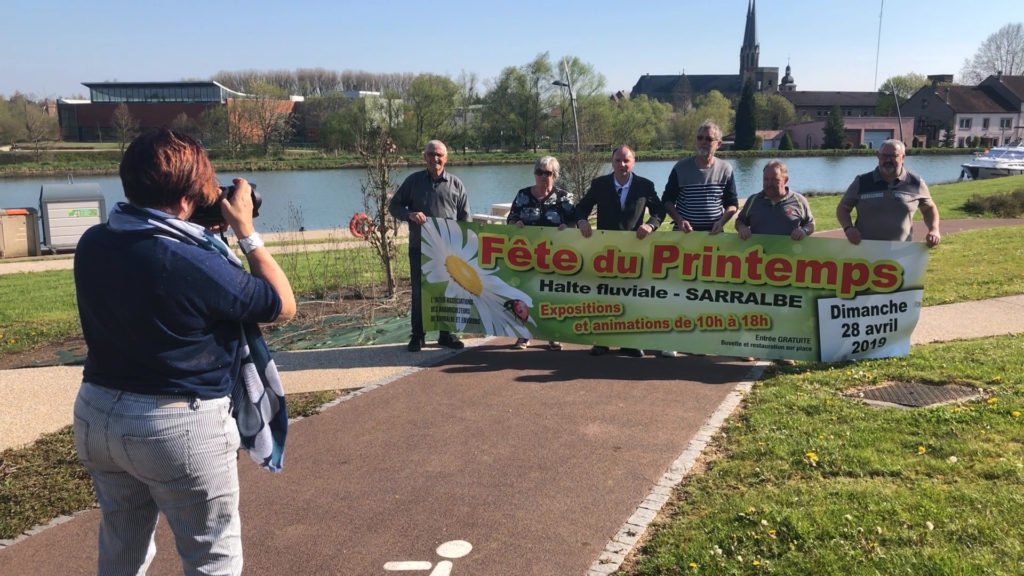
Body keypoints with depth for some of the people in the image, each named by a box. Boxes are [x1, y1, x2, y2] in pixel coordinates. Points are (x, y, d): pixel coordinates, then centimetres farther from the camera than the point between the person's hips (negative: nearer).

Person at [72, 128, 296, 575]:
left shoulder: (91, 244, -4)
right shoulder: (195, 264, -25)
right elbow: (284, 306, -11)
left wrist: (205, 232, 5)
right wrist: (246, 230, -8)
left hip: (96, 414, 7)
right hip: (179, 425, -7)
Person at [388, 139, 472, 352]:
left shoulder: (455, 184, 7)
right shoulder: (413, 181, 5)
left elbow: (465, 217, 9)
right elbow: (394, 205, 8)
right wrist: (410, 214, -13)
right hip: (419, 247, -1)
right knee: (419, 291, 4)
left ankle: (446, 334, 19)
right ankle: (418, 335, 14)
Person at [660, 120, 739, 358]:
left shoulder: (725, 169, 2)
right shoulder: (681, 167, -2)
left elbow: (732, 203, 7)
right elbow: (667, 199, 4)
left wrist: (721, 221, -12)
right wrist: (679, 220, -12)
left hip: (713, 235, 2)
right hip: (683, 234, -1)